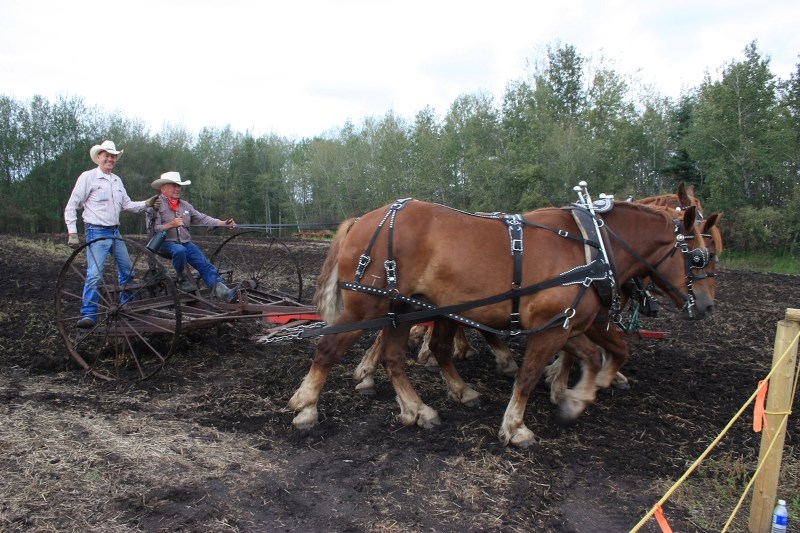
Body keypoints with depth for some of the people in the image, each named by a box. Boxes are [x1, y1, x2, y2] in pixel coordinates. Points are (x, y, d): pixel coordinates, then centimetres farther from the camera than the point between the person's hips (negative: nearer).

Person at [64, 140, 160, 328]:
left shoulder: (117, 180, 13)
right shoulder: (88, 177, -6)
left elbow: (127, 205, 13)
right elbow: (71, 206, -6)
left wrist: (147, 203, -3)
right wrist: (72, 233, -12)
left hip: (115, 232, 7)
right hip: (96, 233, -7)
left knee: (127, 271, 13)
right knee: (95, 274, -15)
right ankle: (88, 315, -9)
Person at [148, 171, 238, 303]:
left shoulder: (185, 205, 16)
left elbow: (203, 219, 6)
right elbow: (153, 229, -11)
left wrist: (223, 223, -8)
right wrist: (170, 225, -24)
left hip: (186, 243, 5)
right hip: (166, 243, -5)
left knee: (204, 264, -17)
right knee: (180, 250, -37)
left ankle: (220, 289, -30)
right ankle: (182, 280, -12)